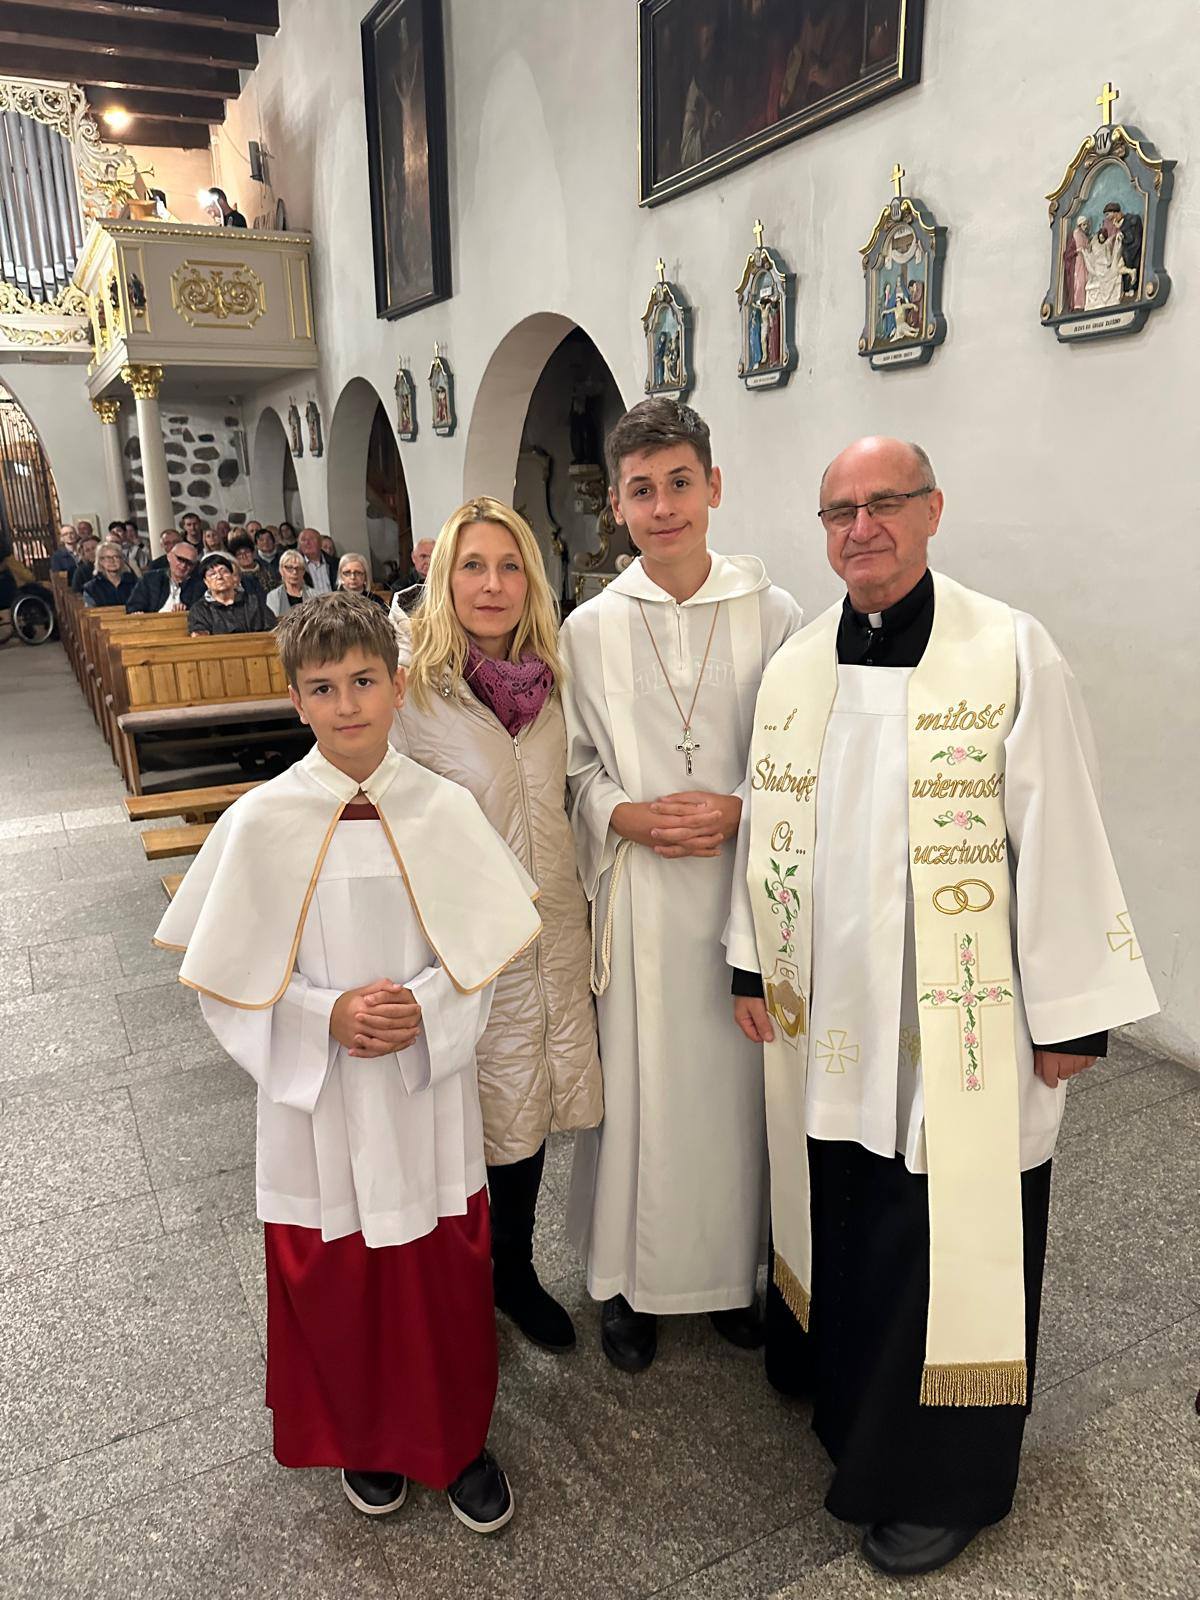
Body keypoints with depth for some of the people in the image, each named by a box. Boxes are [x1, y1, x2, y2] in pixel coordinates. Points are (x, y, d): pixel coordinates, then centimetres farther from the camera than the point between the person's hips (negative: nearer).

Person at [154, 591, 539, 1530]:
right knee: (335, 1280, 16)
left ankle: (458, 1440, 41)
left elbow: (490, 945, -2)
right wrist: (327, 1015, -18)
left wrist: (423, 1006, -18)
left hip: (429, 1087, 1)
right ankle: (363, 1441, 45)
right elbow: (229, 976, -5)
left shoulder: (445, 809, -8)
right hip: (319, 1097, 0)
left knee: (445, 1273, 14)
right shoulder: (262, 823, -11)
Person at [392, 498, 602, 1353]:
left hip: (553, 930, 5)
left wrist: (580, 904, 14)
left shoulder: (548, 676, 3)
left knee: (531, 1110, 19)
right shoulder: (412, 680, -14)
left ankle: (516, 1270, 42)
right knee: (468, 1121, 11)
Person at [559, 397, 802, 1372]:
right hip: (638, 890, 0)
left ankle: (733, 1267, 34)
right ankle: (631, 1275, 29)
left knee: (737, 1076, 10)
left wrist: (742, 810, -14)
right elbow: (573, 762, 5)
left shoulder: (773, 615, -1)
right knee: (639, 1079, 8)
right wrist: (626, 816, -12)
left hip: (748, 882, 0)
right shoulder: (589, 630, 2)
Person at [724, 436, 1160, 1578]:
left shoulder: (1012, 655, -10)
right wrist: (752, 966, 11)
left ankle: (938, 1479, 32)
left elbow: (1058, 839, -10)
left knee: (950, 1248, 8)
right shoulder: (792, 670, 5)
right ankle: (843, 1391, 46)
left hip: (960, 1025, -4)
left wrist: (1070, 1011, -8)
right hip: (826, 1015, 4)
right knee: (837, 1218, 18)